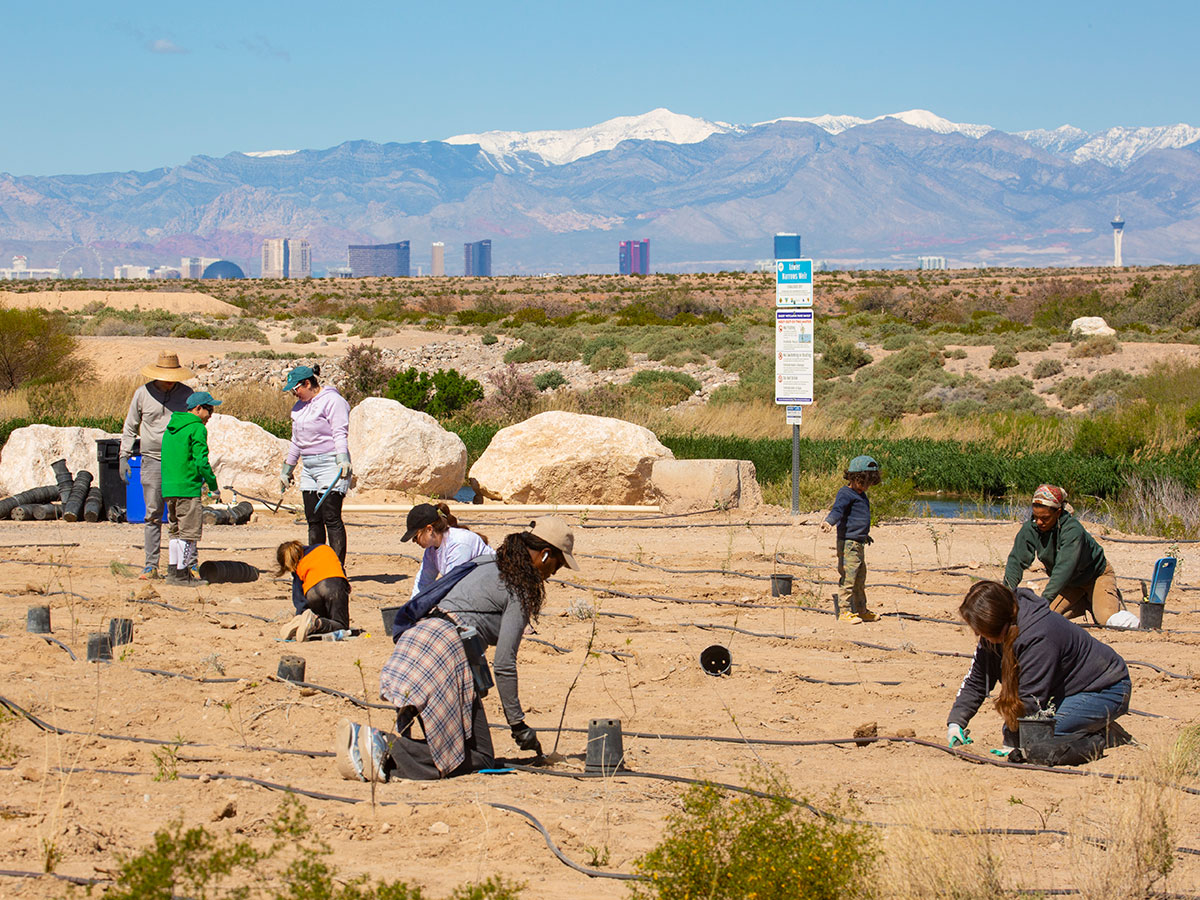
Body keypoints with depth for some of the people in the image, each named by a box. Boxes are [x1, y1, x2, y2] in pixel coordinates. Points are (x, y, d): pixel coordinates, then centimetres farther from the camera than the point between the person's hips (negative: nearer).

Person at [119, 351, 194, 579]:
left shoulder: (187, 394, 5)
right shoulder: (143, 393, 3)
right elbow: (130, 428, 11)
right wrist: (123, 457, 5)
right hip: (152, 460, 0)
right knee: (153, 515, 0)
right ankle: (151, 565, 3)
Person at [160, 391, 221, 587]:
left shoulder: (172, 428, 15)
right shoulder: (197, 429, -11)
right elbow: (201, 462, -17)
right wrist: (213, 485, -7)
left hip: (168, 488, 9)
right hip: (188, 487, -9)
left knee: (176, 530, 17)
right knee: (190, 531, -2)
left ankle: (174, 571, 21)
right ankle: (181, 574, -2)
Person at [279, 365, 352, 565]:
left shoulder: (332, 400, -8)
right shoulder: (299, 406, 18)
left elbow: (340, 433, -16)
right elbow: (296, 441, 27)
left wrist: (343, 459, -29)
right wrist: (287, 469, 29)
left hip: (330, 464, -8)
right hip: (309, 467, 8)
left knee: (331, 517, -12)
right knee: (313, 519, 6)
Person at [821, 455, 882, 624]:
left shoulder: (861, 495, 18)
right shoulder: (845, 493, -12)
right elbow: (838, 510, -28)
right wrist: (828, 522, -48)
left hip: (859, 543, 10)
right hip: (848, 542, -10)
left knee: (860, 579, 18)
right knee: (848, 578, -10)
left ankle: (861, 611, 29)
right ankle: (844, 612, -7)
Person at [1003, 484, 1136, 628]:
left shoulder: (1073, 530, -35)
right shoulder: (1030, 529, -19)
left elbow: (1065, 567, -43)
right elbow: (1016, 561, -19)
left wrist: (1046, 598, -52)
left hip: (1096, 574, -6)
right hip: (1068, 583, 6)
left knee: (1107, 618, -25)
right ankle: (1085, 603, 11)